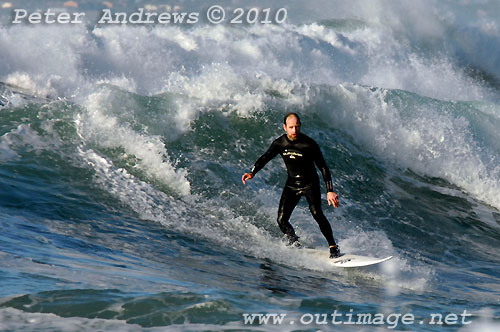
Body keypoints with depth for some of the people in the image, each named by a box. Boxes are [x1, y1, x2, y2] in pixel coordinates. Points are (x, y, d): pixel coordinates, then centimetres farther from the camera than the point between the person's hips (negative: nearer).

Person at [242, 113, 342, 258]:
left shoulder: (309, 144, -19)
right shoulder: (280, 143, -7)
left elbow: (323, 168, -15)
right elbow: (265, 158, 3)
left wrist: (330, 191, -23)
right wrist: (252, 172, -16)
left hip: (310, 184, -4)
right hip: (291, 184, 4)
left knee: (316, 213, -27)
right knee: (282, 220, -10)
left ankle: (333, 248, -17)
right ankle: (295, 245, 18)